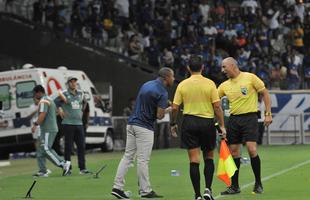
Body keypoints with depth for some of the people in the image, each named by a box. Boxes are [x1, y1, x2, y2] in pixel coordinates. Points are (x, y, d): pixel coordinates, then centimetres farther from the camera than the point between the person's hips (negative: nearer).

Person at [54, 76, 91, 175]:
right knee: (68, 147, -2)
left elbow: (84, 102, 30)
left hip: (79, 123, 5)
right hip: (68, 124, -5)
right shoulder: (64, 94, -5)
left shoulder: (80, 94, 11)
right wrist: (60, 110, -14)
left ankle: (82, 168, 7)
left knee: (81, 146, 4)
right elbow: (54, 103, -10)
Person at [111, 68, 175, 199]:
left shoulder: (146, 85, 13)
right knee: (143, 160, -3)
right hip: (144, 127, -8)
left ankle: (117, 187, 2)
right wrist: (167, 109, 5)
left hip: (132, 123, 8)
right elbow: (159, 115, -16)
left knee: (127, 156, 7)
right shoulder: (162, 92, -13)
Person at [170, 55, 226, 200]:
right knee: (209, 158, 15)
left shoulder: (182, 85, 0)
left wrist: (173, 124, 14)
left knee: (194, 161, 2)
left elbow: (175, 108, 0)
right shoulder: (209, 84, -4)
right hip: (207, 123, -1)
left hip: (189, 123, 1)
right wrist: (222, 125, 1)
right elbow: (217, 107, -6)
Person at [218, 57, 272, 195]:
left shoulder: (250, 77, -4)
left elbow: (265, 93, 0)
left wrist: (268, 114, -4)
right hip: (233, 119, 5)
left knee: (251, 149, -15)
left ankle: (258, 184, -1)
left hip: (249, 117, -5)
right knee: (233, 151, 4)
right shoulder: (225, 85, 9)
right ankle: (234, 186, 13)